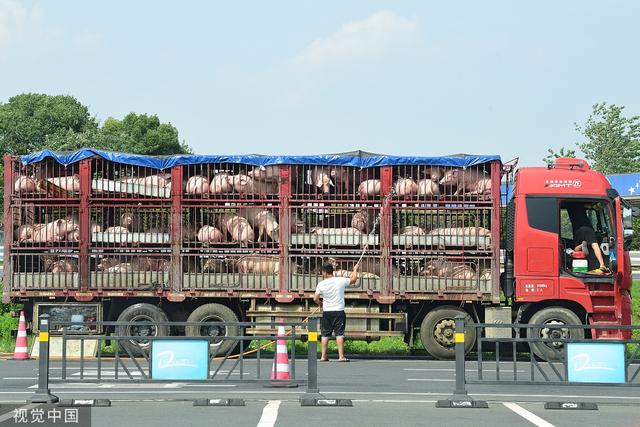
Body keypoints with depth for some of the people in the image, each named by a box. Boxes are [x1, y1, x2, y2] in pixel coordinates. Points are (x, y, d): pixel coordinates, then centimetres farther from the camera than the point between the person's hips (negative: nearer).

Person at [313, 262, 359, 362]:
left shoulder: (321, 284, -6)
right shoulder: (341, 281, -6)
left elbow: (315, 298, -4)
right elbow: (353, 279, 10)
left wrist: (319, 303, 19)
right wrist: (355, 270, 29)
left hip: (326, 312, 1)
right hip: (339, 312, -1)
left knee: (325, 335, 9)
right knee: (339, 334, -2)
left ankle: (323, 356, 11)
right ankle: (341, 356, -6)